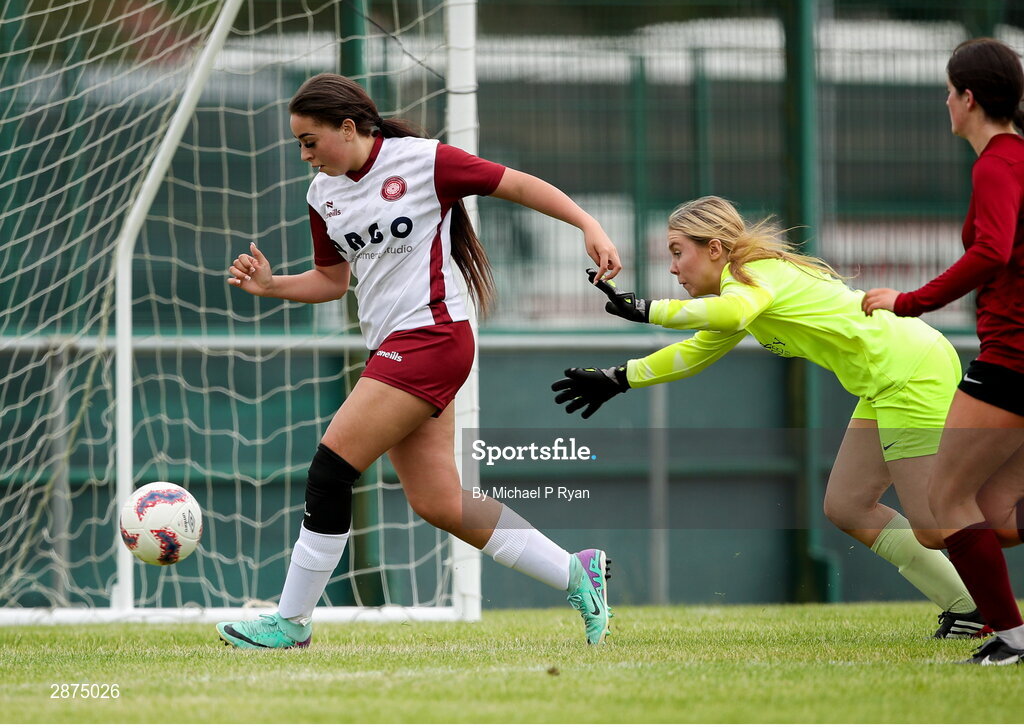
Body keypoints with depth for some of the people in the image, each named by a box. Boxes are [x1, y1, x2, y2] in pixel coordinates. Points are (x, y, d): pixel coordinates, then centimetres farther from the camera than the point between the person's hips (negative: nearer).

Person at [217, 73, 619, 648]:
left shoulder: (422, 161, -8)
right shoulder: (324, 193, 13)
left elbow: (519, 185, -4)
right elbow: (332, 280, 23)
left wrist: (589, 225, -13)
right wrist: (269, 285, 6)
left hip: (431, 336, -8)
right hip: (393, 347, 8)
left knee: (332, 467, -12)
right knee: (438, 506, 3)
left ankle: (292, 622, -3)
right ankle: (577, 574, 15)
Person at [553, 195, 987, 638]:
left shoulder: (755, 274, -15)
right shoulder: (742, 287, 16)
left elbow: (730, 313, -40)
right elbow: (695, 352, 30)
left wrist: (647, 311, -37)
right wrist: (618, 379, 25)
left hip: (916, 375, -10)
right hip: (885, 387, 10)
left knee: (932, 524, -12)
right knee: (846, 507, 11)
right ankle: (963, 607, 13)